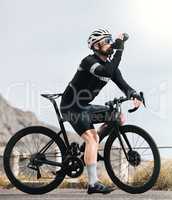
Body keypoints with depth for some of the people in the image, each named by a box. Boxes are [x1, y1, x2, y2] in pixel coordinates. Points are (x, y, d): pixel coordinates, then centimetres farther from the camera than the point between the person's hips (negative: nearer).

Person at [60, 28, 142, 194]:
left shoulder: (109, 63, 5)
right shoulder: (89, 61, -20)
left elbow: (122, 83, -5)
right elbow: (107, 72, -38)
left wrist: (134, 95, -25)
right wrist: (119, 49, -34)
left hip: (83, 106, 9)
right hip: (71, 107, -9)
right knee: (91, 138, -20)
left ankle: (90, 150, 11)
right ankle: (93, 184, -22)